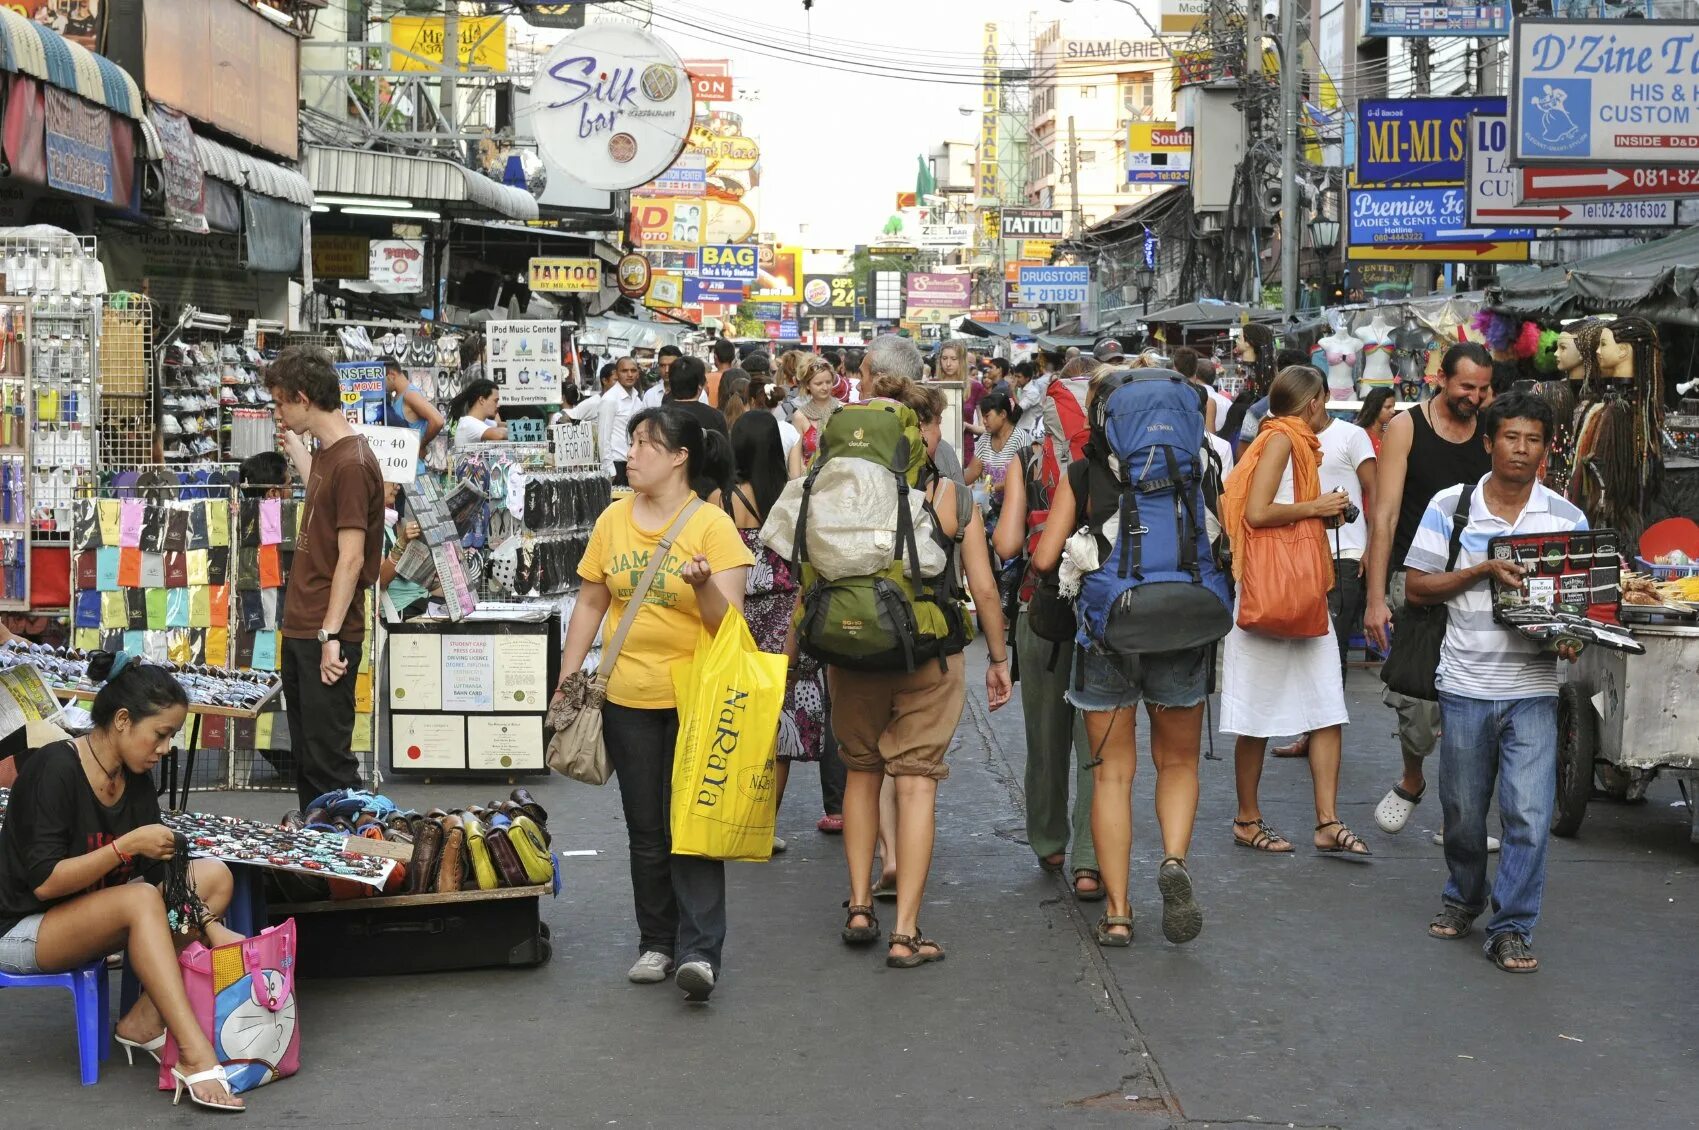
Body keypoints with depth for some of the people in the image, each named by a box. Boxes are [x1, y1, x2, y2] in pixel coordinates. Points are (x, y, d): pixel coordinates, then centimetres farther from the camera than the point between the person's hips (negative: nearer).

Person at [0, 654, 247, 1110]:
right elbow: (43, 881, -26)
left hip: (92, 919, 9)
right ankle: (196, 1056, -38)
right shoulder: (55, 769, -21)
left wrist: (207, 925, -12)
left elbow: (158, 876, 2)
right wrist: (127, 845, -28)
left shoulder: (136, 778, 1)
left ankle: (144, 1021, -14)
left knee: (215, 876, -5)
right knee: (140, 901, -34)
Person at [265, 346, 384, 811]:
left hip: (327, 637, -10)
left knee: (328, 758, -7)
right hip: (300, 632, 10)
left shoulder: (352, 463, -15)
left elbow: (350, 558, -19)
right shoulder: (326, 453, 14)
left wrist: (330, 635, -21)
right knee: (305, 755, 14)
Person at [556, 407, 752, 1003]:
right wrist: (568, 678, 11)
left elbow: (728, 620, -11)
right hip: (628, 698, 5)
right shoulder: (613, 521, 7)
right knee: (645, 830, 11)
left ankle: (699, 950, -7)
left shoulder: (712, 526, -8)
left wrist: (704, 585, -31)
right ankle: (656, 943, 20)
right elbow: (591, 602, 14)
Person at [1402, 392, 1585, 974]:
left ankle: (1512, 927, 5)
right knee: (1463, 811, 13)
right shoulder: (1450, 506, 0)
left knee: (1529, 816, -7)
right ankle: (1463, 897, 38)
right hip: (1466, 685, 0)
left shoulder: (1567, 518, 3)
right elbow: (1415, 586, 0)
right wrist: (1482, 571, -14)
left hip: (1533, 690, 0)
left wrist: (1570, 637, -13)